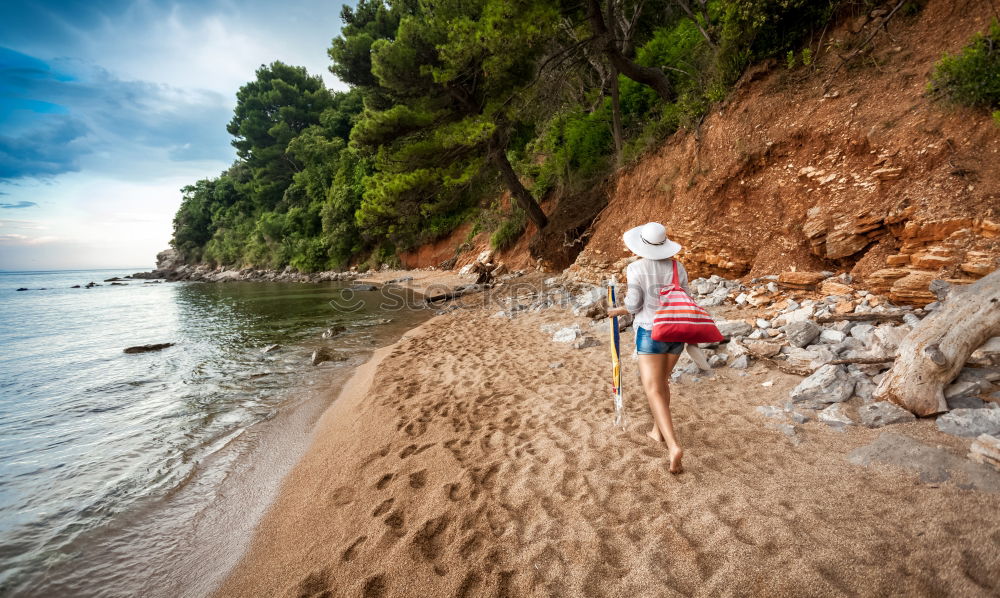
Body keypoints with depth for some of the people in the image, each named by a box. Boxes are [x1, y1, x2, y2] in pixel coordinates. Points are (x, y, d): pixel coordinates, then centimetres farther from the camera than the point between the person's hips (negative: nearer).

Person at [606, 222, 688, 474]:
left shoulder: (636, 268, -11)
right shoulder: (677, 267, 2)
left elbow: (634, 305, -9)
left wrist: (619, 311, 10)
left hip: (650, 333, -5)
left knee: (654, 392, -5)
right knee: (662, 381, 23)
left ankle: (674, 446, -19)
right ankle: (658, 431, 36)